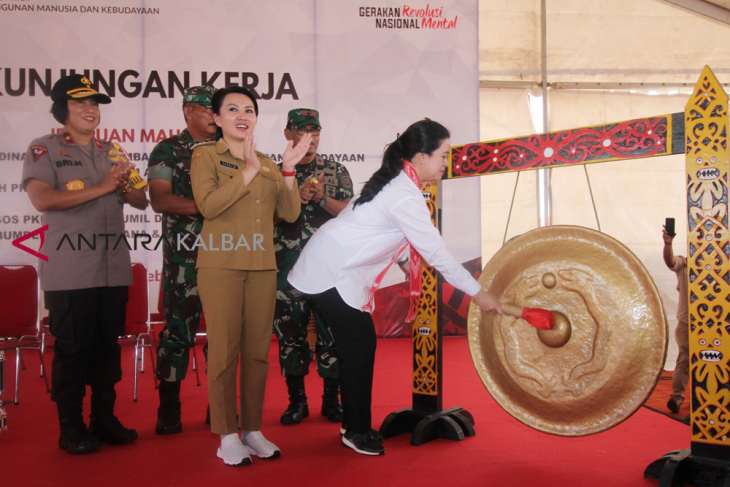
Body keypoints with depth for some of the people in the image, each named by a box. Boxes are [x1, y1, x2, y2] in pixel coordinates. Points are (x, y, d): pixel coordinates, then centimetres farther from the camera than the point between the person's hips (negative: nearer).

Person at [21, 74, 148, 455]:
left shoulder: (113, 152, 17)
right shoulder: (44, 149, 2)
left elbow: (141, 202, 14)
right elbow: (41, 199, -15)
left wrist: (126, 185, -8)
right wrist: (101, 188, -16)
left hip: (113, 269, 5)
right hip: (68, 273, -5)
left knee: (108, 347, 9)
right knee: (72, 349, 1)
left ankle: (104, 418, 22)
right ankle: (71, 427, 14)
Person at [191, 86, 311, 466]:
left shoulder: (267, 164, 17)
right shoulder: (206, 156, 3)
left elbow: (290, 213, 7)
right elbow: (208, 205, -15)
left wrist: (288, 170, -3)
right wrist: (248, 172, -16)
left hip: (262, 266, 5)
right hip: (221, 265, -5)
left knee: (258, 350, 7)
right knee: (224, 350, -3)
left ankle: (252, 430, 18)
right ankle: (227, 437, 7)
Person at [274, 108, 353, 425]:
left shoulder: (337, 171, 12)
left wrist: (321, 198, -12)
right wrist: (299, 196, -12)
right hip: (287, 266, 1)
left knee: (332, 330, 0)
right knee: (289, 331, 3)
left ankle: (332, 399, 13)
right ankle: (296, 400, 16)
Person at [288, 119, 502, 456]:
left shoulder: (394, 180, 8)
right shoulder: (406, 197, -22)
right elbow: (437, 254, -20)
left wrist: (403, 260, 3)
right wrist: (478, 294, -13)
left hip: (329, 263, 10)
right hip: (332, 272, -10)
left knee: (356, 345, 11)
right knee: (360, 344, -5)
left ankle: (353, 423, 22)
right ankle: (357, 432, 7)